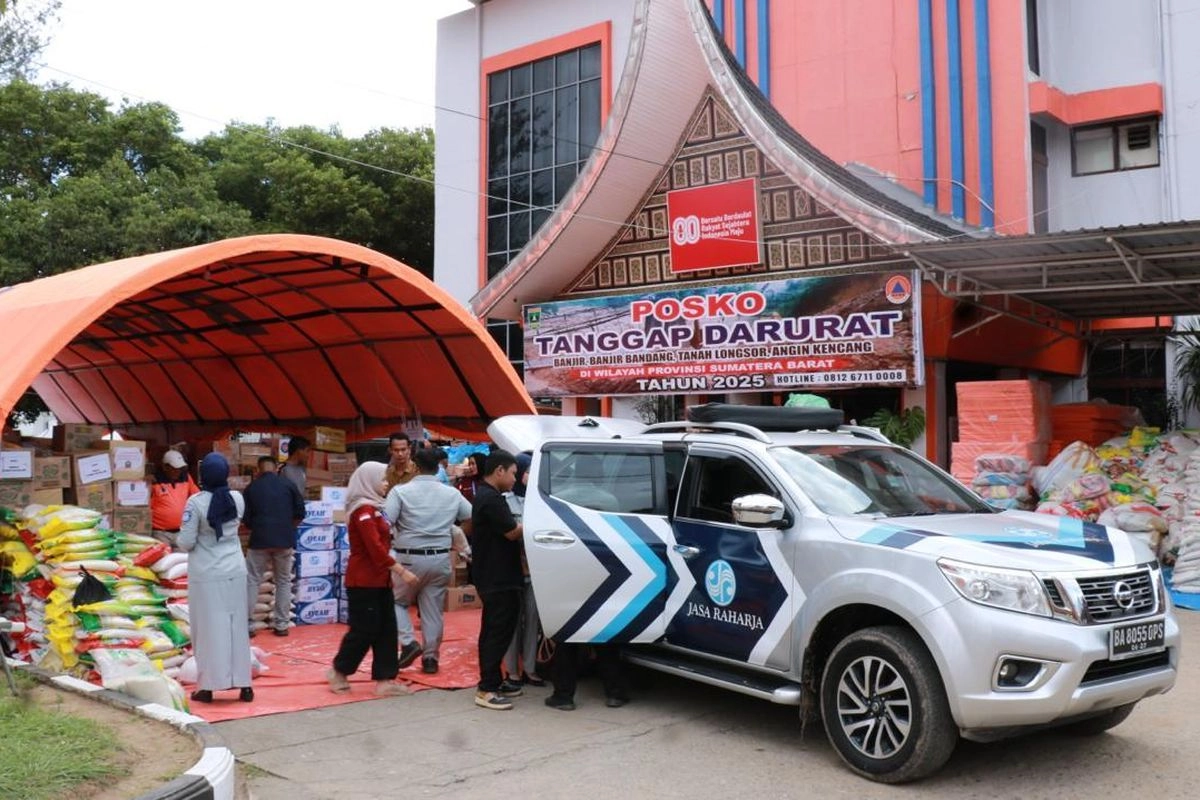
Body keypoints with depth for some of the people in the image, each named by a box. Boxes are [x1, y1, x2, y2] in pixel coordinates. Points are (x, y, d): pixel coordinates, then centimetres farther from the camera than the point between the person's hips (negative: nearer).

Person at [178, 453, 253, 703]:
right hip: (234, 571, 4)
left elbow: (186, 543, -13)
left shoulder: (196, 502, -15)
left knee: (209, 629, 4)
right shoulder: (237, 498, -1)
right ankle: (244, 684, 14)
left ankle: (208, 686, 9)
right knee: (238, 627, 10)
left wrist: (183, 541, 9)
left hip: (206, 575, -4)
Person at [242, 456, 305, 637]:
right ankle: (281, 624, 10)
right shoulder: (288, 484, 3)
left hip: (260, 539, 0)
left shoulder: (251, 487, 5)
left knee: (252, 581, 6)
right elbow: (300, 513, 3)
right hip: (285, 539, 1)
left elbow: (246, 519, 8)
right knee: (283, 581, 11)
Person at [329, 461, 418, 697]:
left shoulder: (372, 508, 13)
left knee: (386, 629, 6)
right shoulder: (363, 510, -16)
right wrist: (402, 572, -21)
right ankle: (339, 672, 17)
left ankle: (384, 679, 9)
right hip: (363, 581, -9)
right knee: (365, 629, -1)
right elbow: (376, 549, -22)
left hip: (379, 579, 9)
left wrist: (396, 570, 9)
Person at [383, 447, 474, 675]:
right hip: (441, 559, 3)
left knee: (396, 601, 17)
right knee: (433, 609, 11)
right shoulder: (452, 494, 5)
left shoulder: (401, 491, -7)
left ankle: (408, 642, 1)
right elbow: (472, 519, 12)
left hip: (409, 558, -3)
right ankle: (431, 657, 14)